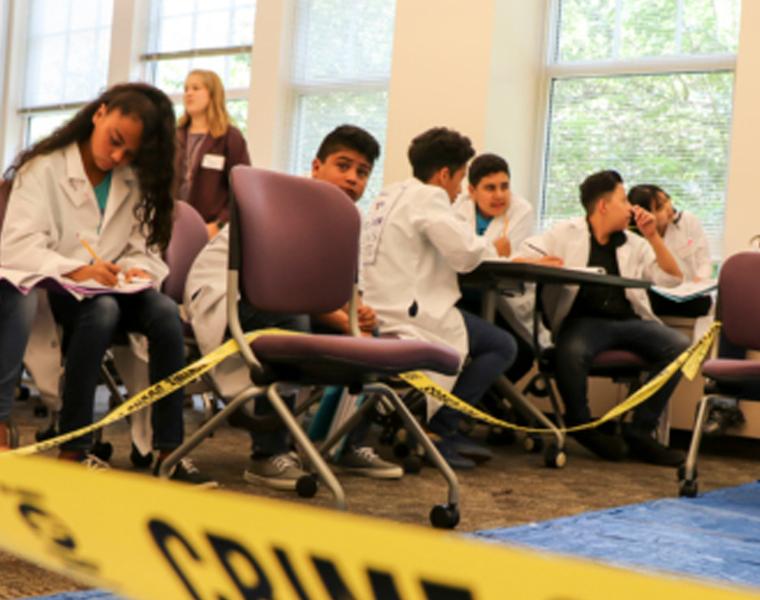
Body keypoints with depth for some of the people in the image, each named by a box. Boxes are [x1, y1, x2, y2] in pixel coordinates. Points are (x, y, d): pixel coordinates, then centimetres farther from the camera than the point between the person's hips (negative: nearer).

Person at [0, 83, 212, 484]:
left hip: (108, 289, 4)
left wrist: (138, 271, -18)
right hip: (50, 288, -4)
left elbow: (144, 250, 6)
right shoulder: (45, 167, -3)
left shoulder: (136, 181, 12)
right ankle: (73, 449, -32)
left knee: (165, 311, -27)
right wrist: (75, 271, -29)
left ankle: (169, 451, -28)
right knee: (102, 310, -37)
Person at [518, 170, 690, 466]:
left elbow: (672, 279, 13)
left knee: (678, 345, -21)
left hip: (628, 320, 4)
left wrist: (653, 236, 5)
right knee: (573, 350, -38)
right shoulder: (567, 233, 9)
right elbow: (521, 256, 1)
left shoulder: (634, 244, 19)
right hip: (584, 320, -4)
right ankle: (581, 426, -8)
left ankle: (640, 431, -10)